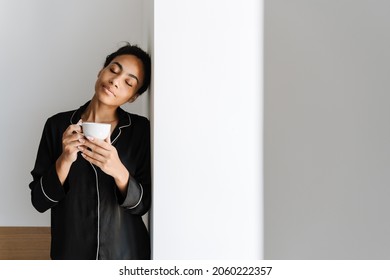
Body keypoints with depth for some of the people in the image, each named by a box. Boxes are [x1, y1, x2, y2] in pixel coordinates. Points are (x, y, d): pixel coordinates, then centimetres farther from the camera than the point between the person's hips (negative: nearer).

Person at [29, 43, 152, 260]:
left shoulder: (141, 129, -8)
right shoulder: (58, 124, -6)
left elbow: (143, 204, -9)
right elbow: (40, 201, -7)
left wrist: (119, 172, -26)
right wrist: (65, 160, -22)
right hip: (71, 252, 1)